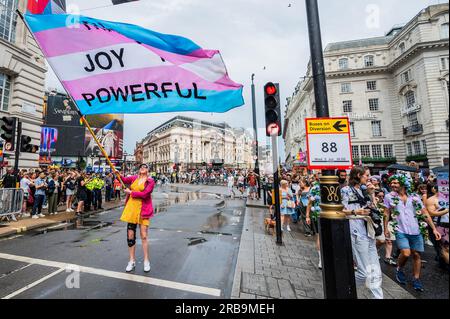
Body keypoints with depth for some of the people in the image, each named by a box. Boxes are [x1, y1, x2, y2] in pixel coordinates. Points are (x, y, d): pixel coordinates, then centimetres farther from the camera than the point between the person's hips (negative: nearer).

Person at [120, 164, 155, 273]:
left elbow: (144, 194, -14)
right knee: (130, 235, 9)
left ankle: (146, 261, 18)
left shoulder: (150, 181, -4)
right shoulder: (135, 178, 13)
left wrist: (131, 192, -6)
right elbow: (124, 180, 1)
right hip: (131, 208, 4)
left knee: (144, 236, 0)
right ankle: (132, 261, 26)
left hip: (143, 210, -4)